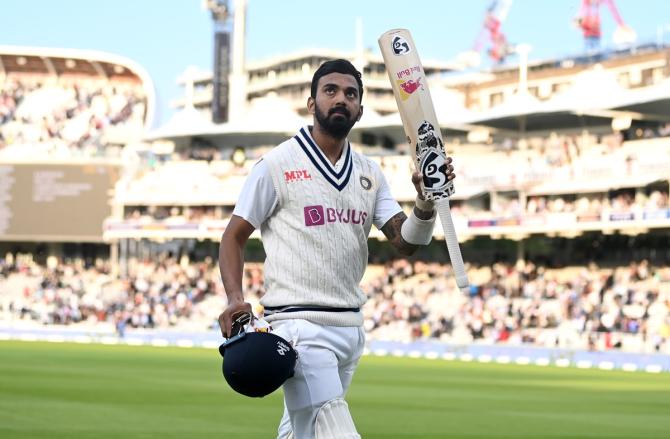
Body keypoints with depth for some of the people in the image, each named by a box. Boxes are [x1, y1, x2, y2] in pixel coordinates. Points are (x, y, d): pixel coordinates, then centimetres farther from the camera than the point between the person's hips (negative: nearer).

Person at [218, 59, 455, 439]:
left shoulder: (370, 174, 13)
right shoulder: (278, 164, -3)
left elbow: (406, 241, 5)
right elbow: (234, 236, 1)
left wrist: (426, 202, -16)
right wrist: (235, 299, -15)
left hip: (352, 327, 6)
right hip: (300, 325, -6)